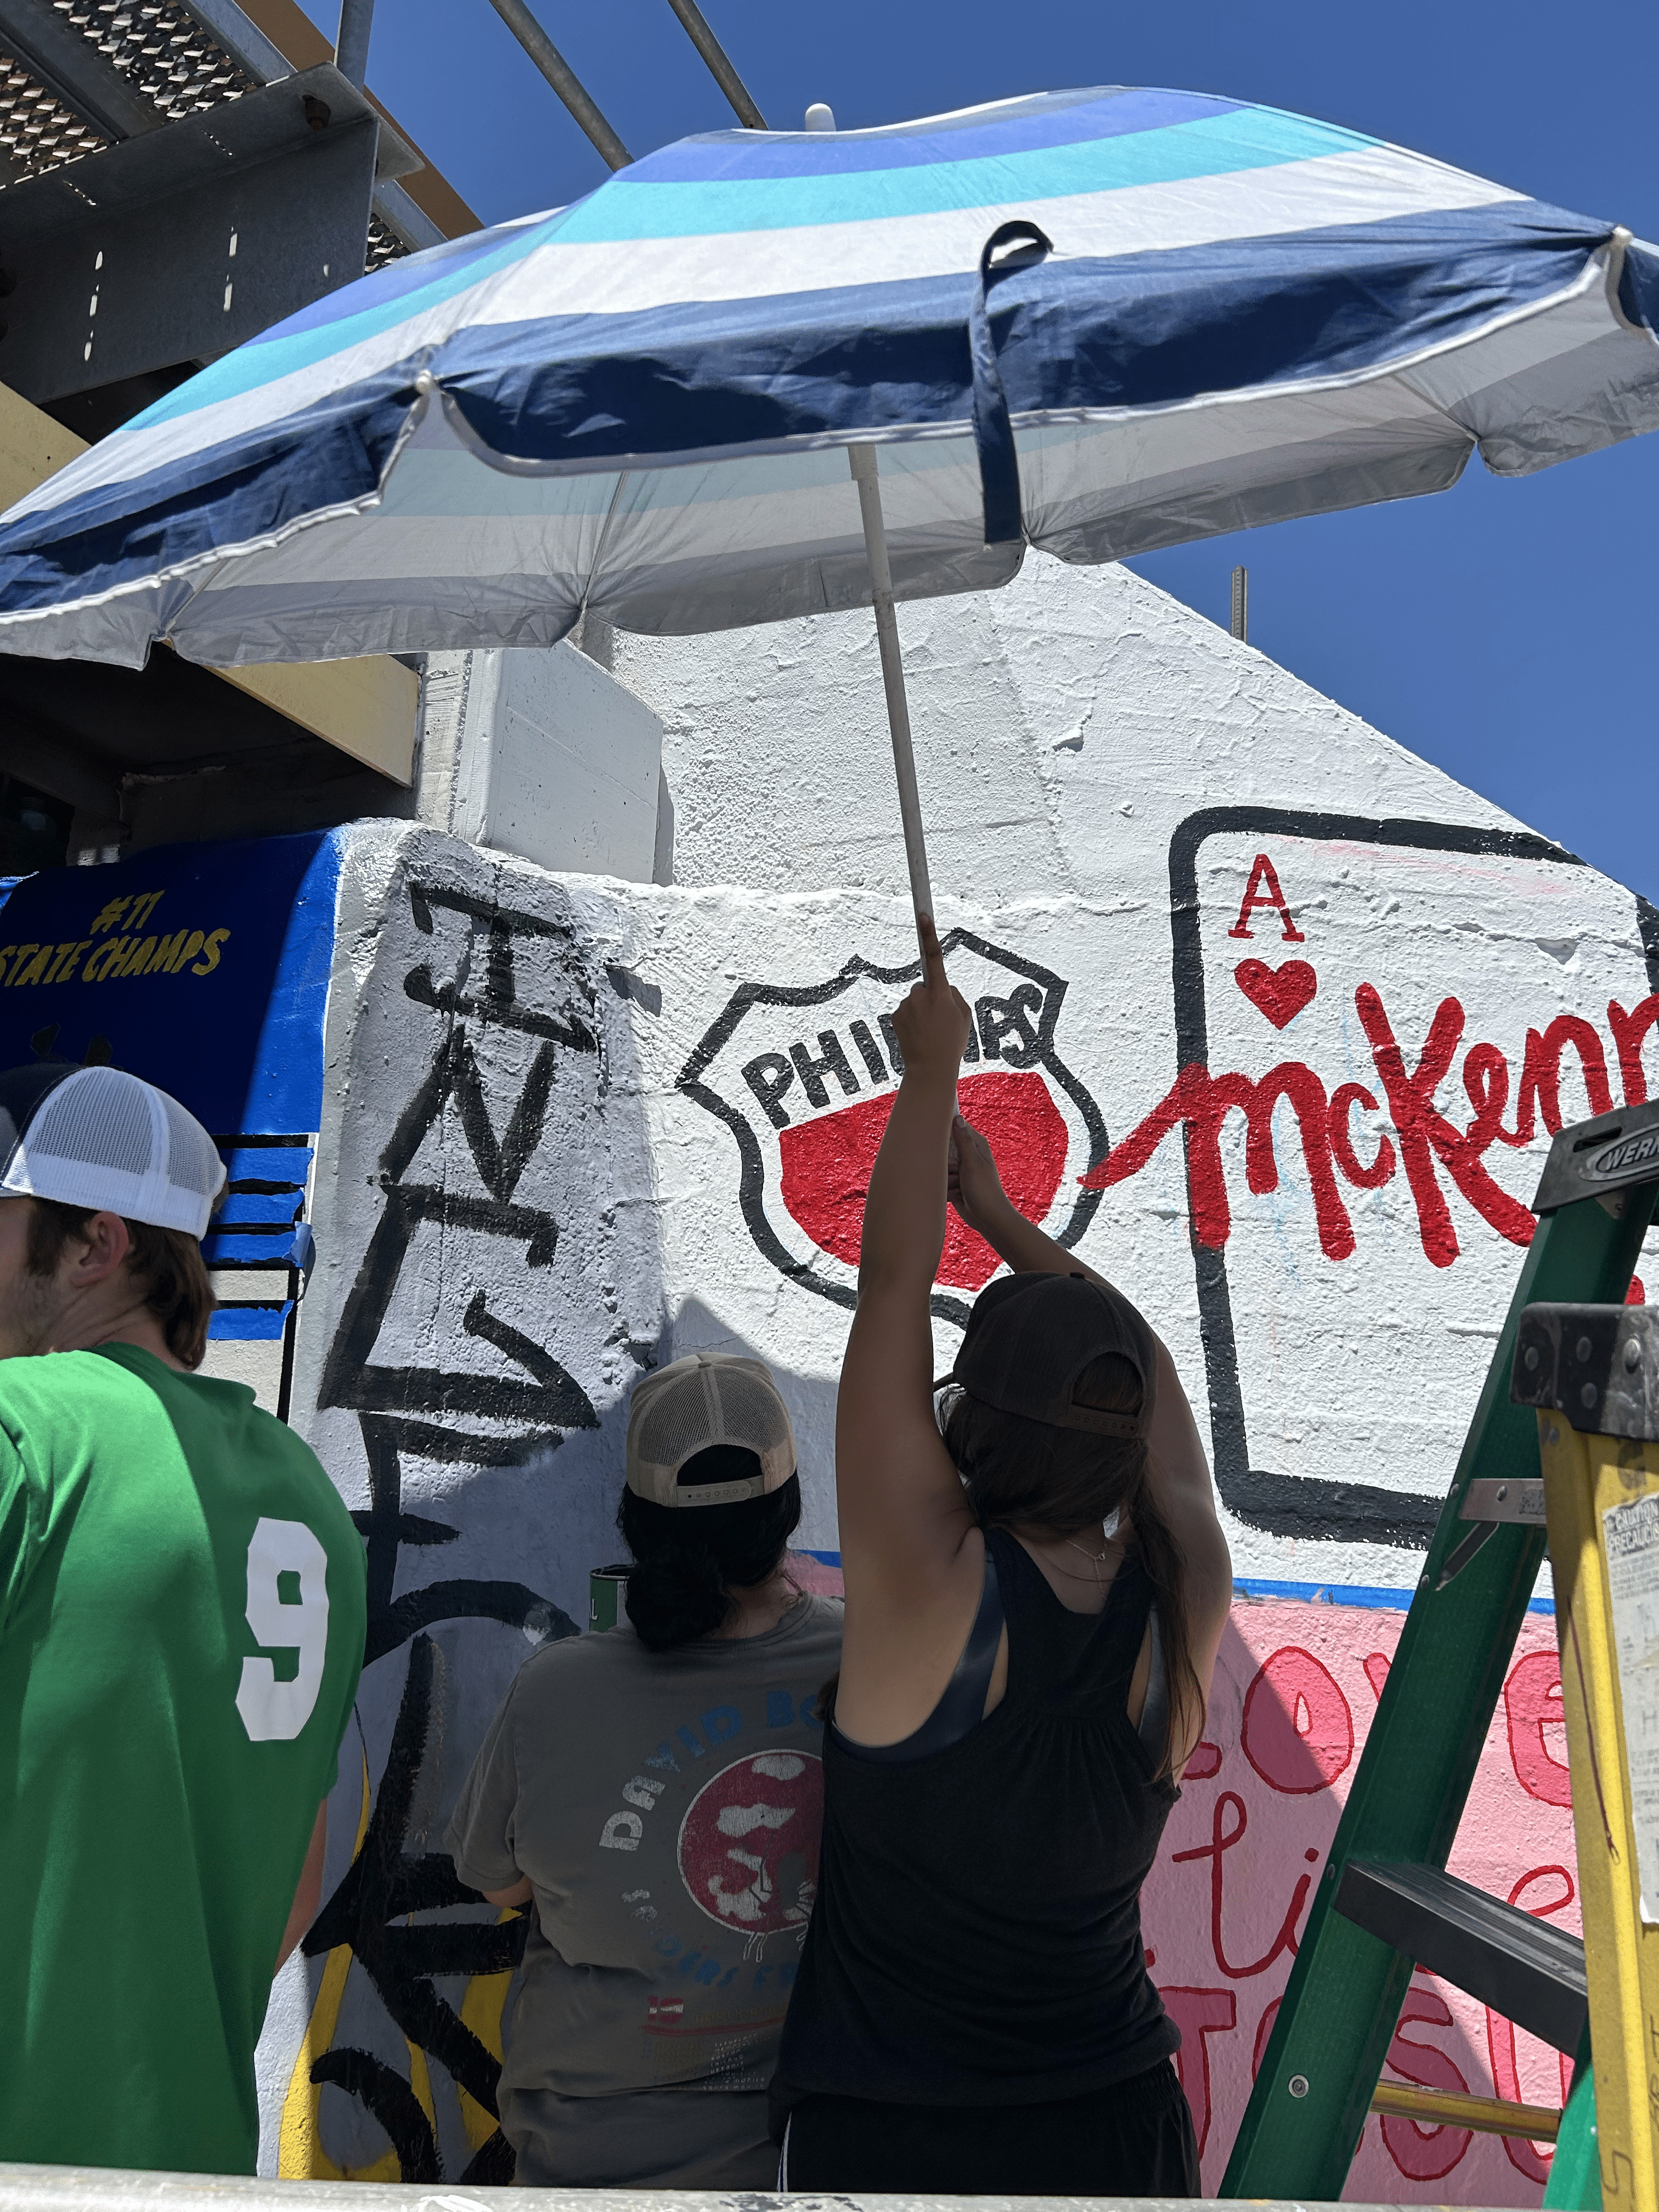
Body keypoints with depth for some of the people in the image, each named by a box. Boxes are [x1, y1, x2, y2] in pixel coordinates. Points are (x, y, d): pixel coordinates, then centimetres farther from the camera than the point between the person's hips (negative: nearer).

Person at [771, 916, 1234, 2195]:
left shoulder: (935, 1589, -28)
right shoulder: (1182, 1609, -17)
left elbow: (892, 1286, -19)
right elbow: (1148, 1377, 0)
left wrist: (933, 1067, -8)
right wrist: (998, 1211, 8)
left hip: (888, 2142, -2)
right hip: (1117, 2132, 3)